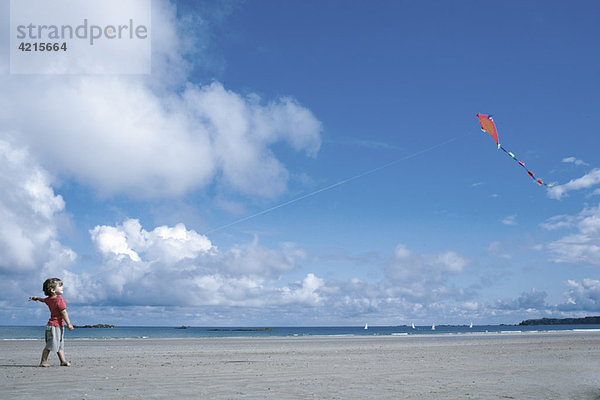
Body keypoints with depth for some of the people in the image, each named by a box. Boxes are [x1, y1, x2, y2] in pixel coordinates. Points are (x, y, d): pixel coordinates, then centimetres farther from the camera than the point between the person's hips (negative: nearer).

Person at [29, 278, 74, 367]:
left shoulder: (49, 299, 9)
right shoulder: (59, 299, -17)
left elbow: (44, 299, 31)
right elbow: (63, 312, -20)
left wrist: (36, 298, 53)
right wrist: (69, 324, -19)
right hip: (55, 325, -10)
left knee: (60, 345, 10)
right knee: (50, 345, -6)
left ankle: (63, 361, 11)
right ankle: (43, 361, -1)